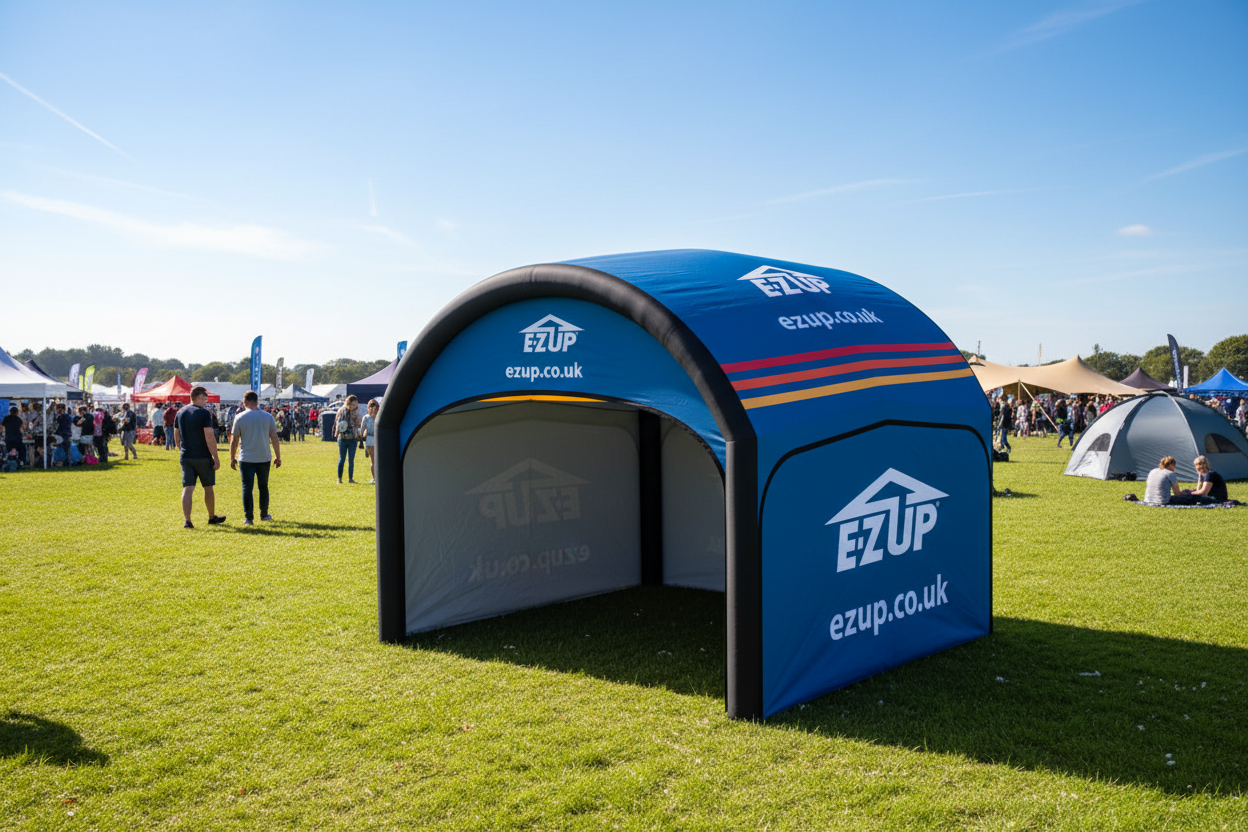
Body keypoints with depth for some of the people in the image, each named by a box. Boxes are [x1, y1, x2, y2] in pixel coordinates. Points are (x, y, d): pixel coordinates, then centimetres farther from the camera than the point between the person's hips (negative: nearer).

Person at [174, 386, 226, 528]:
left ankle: (187, 520, -10)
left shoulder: (180, 413, 8)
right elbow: (209, 437, -17)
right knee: (208, 488, 11)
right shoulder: (204, 414, -12)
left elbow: (176, 435, 16)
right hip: (203, 457, -5)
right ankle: (212, 517, 25)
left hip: (185, 457, 5)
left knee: (187, 489, 0)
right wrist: (216, 458, -13)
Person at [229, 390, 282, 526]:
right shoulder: (268, 417, 0)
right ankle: (264, 514, 26)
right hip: (264, 458, 2)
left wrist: (232, 458, 8)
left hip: (246, 459, -2)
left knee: (247, 488, 2)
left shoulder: (240, 417, -4)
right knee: (263, 487, 16)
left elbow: (234, 440, -2)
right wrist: (278, 457, 10)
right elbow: (274, 439, 2)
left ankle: (248, 518, -1)